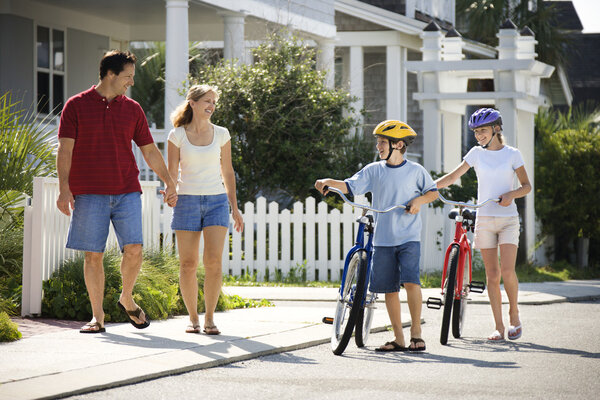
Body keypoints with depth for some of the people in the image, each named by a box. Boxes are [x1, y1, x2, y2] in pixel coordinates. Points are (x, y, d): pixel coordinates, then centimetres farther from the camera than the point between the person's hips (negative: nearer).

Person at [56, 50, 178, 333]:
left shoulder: (132, 109, 11)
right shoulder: (76, 106, 1)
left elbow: (149, 150, 17)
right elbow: (65, 149, -2)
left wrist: (168, 182, 11)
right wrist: (64, 189, -11)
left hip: (127, 192, 2)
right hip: (89, 193, -2)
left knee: (133, 249, -9)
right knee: (93, 255, -1)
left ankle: (127, 299, 16)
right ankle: (97, 316, 8)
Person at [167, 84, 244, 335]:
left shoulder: (221, 134, 8)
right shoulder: (177, 135, 2)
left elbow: (227, 172, 13)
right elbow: (172, 173, 4)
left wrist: (235, 208, 13)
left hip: (216, 201, 1)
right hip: (187, 201, -1)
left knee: (213, 261, -12)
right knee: (188, 263, -2)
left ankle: (209, 317, -3)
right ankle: (192, 317, 10)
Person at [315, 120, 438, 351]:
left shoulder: (415, 170, 3)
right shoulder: (374, 170, 7)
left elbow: (433, 192, 11)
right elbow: (351, 186, 0)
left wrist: (419, 201, -8)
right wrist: (328, 182, -16)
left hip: (409, 238, -3)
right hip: (383, 239, 3)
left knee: (410, 281, -18)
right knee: (389, 288, 3)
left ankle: (416, 331, -5)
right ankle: (398, 338, 11)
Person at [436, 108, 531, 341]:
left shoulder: (512, 154, 2)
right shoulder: (477, 153, 7)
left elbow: (526, 186, 3)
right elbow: (453, 177, 6)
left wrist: (511, 194, -17)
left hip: (508, 219, -2)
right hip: (485, 219, 2)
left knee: (507, 270, -15)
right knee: (492, 275, 0)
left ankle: (514, 313, 9)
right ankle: (499, 327, 6)